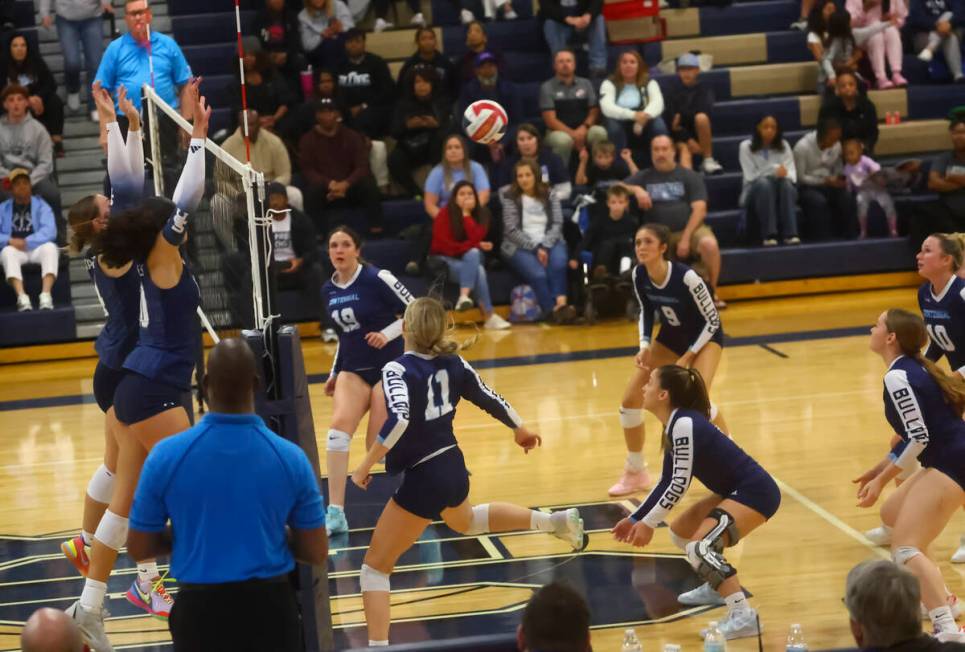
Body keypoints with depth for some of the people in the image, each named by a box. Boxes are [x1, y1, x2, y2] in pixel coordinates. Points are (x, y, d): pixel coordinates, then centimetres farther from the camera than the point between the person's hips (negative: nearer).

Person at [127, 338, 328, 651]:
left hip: (201, 608, 0)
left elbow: (138, 548, -2)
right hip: (270, 605, 0)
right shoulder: (290, 457, -9)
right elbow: (317, 552, -2)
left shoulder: (166, 456, -11)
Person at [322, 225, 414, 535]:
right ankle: (336, 513, -18)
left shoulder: (377, 278, -13)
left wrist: (387, 334, -24)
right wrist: (334, 373, 18)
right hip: (353, 369, 5)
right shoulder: (328, 291, 6)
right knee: (338, 427, -17)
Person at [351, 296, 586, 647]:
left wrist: (365, 466, -28)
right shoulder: (452, 363, 0)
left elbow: (398, 419, -35)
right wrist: (520, 430, 28)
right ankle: (557, 521, 51)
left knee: (375, 567, 0)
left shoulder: (397, 370, -19)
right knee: (465, 521, 43)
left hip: (422, 479, -8)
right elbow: (491, 400, 10)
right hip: (453, 467, 8)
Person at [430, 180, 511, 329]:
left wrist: (466, 214, -19)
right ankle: (489, 316, -36)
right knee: (478, 271, -31)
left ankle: (464, 296, -44)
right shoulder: (444, 214, -9)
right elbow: (444, 246, -15)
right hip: (446, 261, -3)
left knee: (473, 253, -34)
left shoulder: (481, 213, 0)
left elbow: (476, 238, -17)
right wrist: (476, 246, -15)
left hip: (470, 260, 3)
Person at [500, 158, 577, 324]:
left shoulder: (550, 195, 13)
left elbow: (557, 223, 3)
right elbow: (512, 230, -3)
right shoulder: (510, 198, 5)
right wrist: (535, 248, -14)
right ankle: (552, 310, -31)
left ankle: (560, 303, -40)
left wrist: (544, 246, -14)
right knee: (538, 274, -33)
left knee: (558, 263, -33)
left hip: (548, 242, 2)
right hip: (520, 246, -2)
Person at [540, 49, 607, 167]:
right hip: (560, 131, -3)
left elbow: (594, 112, 9)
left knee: (599, 132, -30)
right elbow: (550, 120, -7)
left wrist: (584, 127, -14)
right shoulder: (547, 87, 0)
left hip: (583, 130, 3)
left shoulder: (585, 84, 11)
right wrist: (573, 134, -20)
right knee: (563, 140, -38)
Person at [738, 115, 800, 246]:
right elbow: (750, 177, -8)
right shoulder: (746, 146, -2)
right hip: (755, 191, -2)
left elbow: (792, 174, -3)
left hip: (779, 192, 2)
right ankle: (768, 235, -41)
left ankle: (790, 234, -38)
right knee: (764, 183, -36)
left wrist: (784, 174, -27)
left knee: (786, 183, -32)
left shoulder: (783, 145, 7)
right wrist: (774, 170, -18)